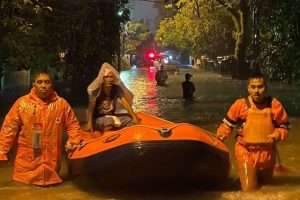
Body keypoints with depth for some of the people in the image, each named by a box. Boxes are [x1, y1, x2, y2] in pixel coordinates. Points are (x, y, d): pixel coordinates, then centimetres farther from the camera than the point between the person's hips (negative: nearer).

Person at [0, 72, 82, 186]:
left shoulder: (61, 103, 2)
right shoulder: (22, 103, -3)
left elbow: (73, 125, 11)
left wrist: (73, 141, -6)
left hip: (51, 161, 2)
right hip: (26, 162, -1)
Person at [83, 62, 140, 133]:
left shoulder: (117, 89, -7)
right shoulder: (96, 90, -18)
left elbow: (125, 103, -16)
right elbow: (91, 107, -29)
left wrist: (134, 117, -30)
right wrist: (89, 123, -44)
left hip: (111, 116, 6)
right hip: (97, 118, -6)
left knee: (129, 118, -18)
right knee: (112, 121, -36)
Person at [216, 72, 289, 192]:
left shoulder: (275, 105, -7)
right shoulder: (240, 105, -12)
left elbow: (284, 126, 5)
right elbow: (227, 123, 1)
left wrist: (277, 135, -14)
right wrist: (221, 135, -16)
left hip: (267, 153, 3)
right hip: (246, 152, -3)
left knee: (266, 185, 23)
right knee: (249, 189, -8)